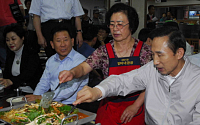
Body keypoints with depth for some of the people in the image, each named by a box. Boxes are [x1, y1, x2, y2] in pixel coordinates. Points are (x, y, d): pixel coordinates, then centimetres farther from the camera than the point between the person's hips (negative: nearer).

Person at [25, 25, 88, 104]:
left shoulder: (80, 60, -11)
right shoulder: (51, 60, 13)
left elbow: (70, 89, -20)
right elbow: (44, 83, 19)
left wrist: (41, 97, -21)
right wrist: (35, 96, -3)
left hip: (72, 104, -6)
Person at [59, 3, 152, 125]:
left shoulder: (144, 50, -5)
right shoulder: (104, 51, -1)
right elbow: (84, 67, -12)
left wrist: (135, 106, -12)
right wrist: (72, 72, -34)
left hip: (135, 107, -1)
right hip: (109, 107, 1)